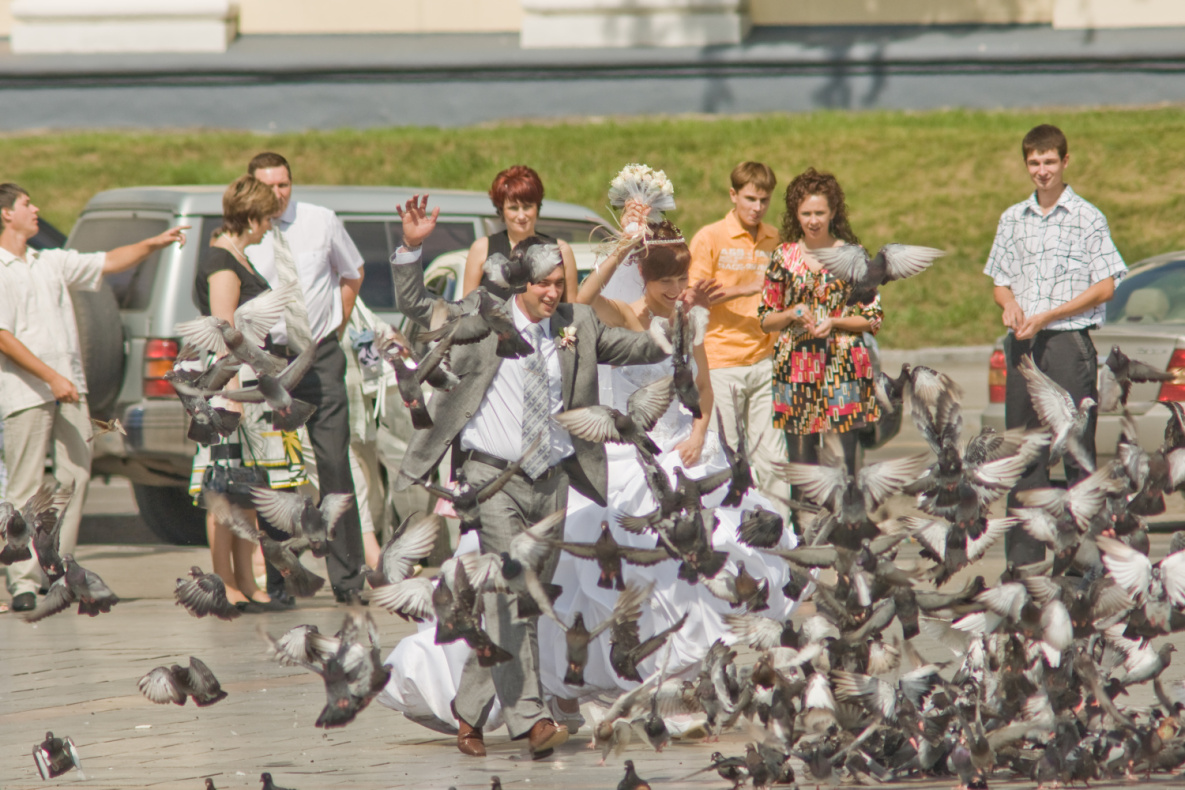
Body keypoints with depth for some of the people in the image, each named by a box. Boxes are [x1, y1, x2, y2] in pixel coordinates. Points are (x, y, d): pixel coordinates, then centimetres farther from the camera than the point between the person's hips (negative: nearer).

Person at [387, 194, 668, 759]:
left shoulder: (577, 326, 10)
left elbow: (639, 350, 16)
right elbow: (415, 306, 1)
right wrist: (410, 248, -14)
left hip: (552, 480, 5)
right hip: (493, 477, -5)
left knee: (525, 602, 8)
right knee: (509, 592, -17)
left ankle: (469, 710, 21)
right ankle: (529, 717, -23)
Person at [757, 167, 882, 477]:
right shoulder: (784, 256, 8)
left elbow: (873, 318, 4)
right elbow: (765, 319, 12)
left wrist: (834, 323, -11)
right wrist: (792, 315, -7)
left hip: (843, 369, -2)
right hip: (795, 367, 2)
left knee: (847, 453, -8)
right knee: (799, 457, 0)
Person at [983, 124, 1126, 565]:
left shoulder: (1087, 218, -1)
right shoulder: (1013, 219, 13)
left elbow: (1105, 287, -5)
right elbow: (999, 281, 19)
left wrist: (1046, 316, -12)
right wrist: (1010, 304, -4)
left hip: (1069, 342, -5)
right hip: (1022, 346, 5)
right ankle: (1023, 558, 8)